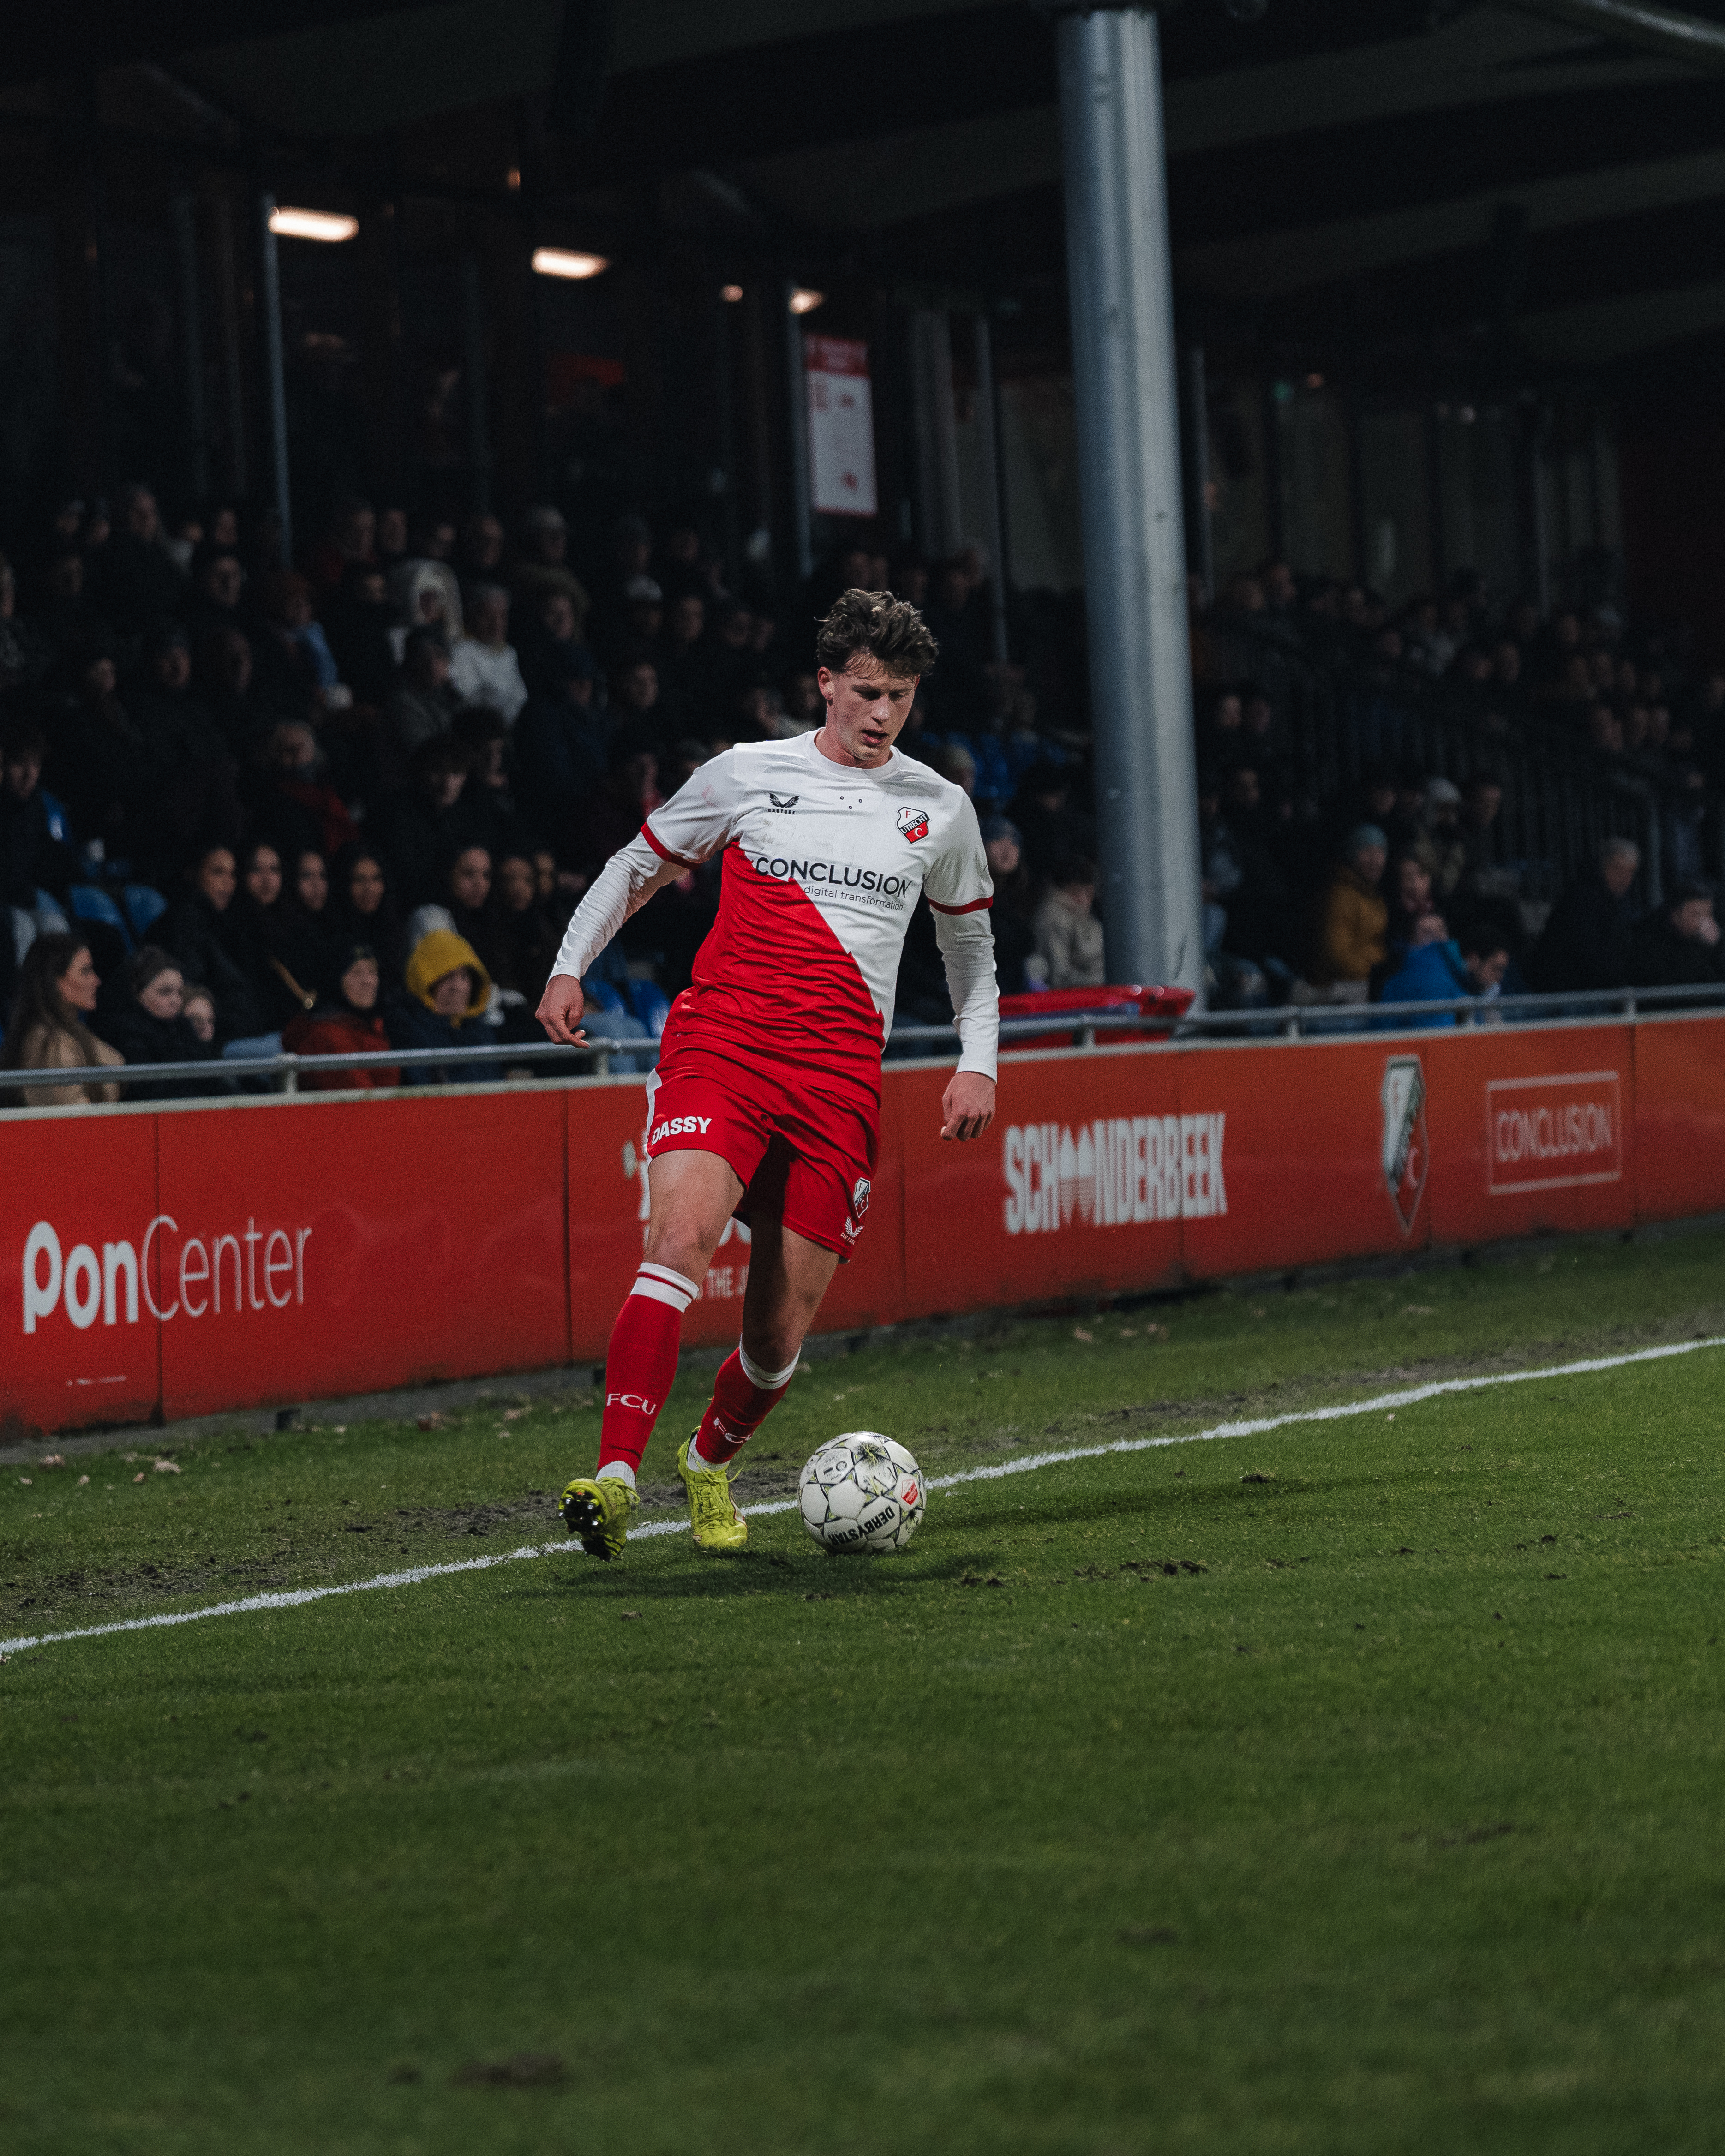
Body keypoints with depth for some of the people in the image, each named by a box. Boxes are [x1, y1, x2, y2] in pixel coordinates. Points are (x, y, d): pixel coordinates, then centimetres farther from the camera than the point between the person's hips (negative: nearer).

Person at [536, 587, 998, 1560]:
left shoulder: (941, 810, 12)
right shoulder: (748, 775, 6)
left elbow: (972, 944, 25)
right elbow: (640, 864, 17)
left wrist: (979, 1065, 13)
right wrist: (570, 966, 5)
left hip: (840, 1079, 2)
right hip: (720, 1043, -2)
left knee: (784, 1326, 1)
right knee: (683, 1234, -27)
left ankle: (712, 1462, 32)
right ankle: (616, 1477, -34)